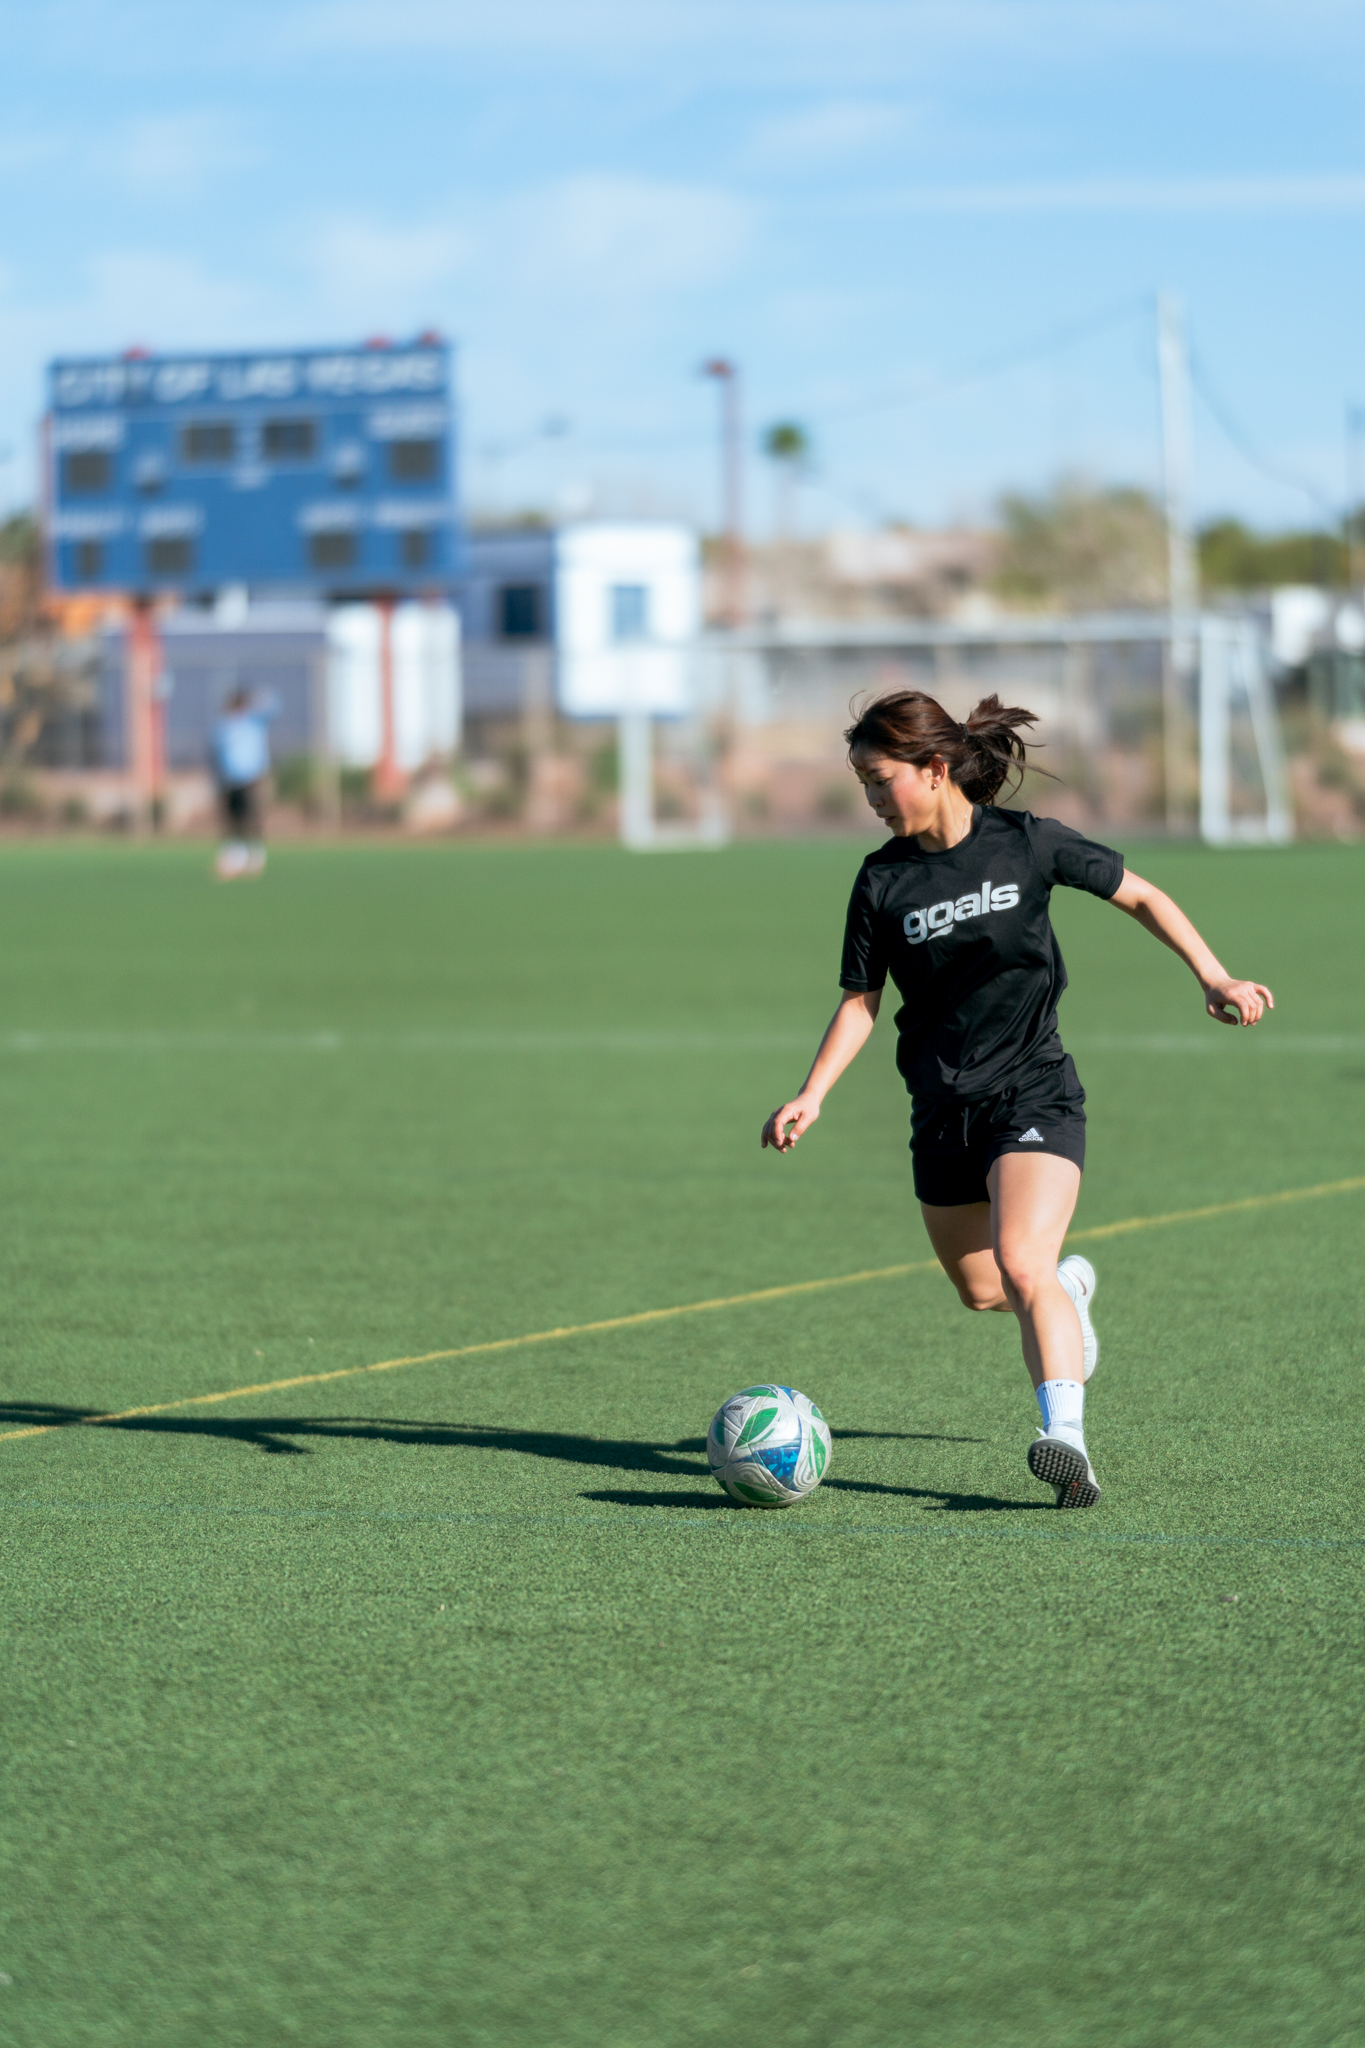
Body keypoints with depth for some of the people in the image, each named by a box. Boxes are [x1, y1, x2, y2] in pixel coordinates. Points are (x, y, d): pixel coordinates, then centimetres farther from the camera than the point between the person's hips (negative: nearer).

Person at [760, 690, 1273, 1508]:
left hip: (1035, 1095, -4)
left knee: (1021, 1265, -25)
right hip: (944, 1109, 4)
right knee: (981, 1292, 15)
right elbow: (862, 999, 5)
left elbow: (1140, 896, 4)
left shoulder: (1028, 843, -9)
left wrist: (1214, 977, -5)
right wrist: (812, 1096, -7)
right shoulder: (884, 881, -3)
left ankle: (1067, 1438, -34)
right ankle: (1070, 1290, 48)